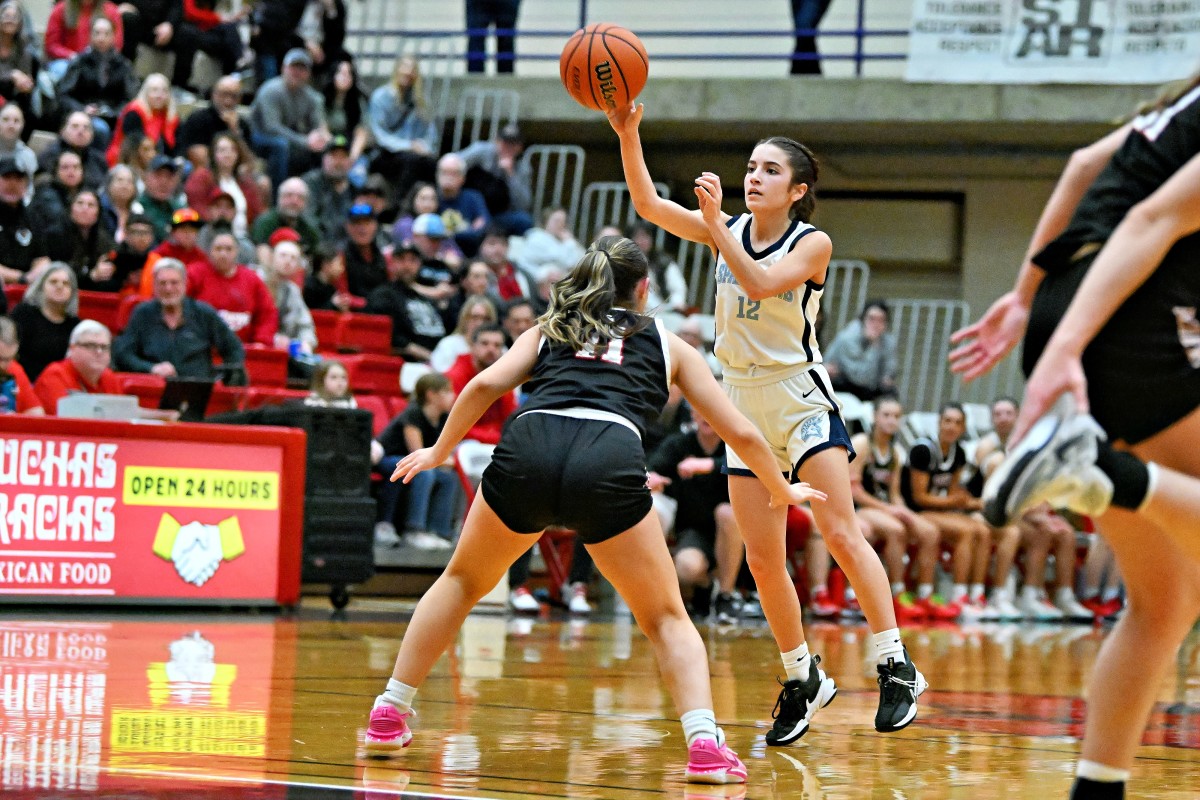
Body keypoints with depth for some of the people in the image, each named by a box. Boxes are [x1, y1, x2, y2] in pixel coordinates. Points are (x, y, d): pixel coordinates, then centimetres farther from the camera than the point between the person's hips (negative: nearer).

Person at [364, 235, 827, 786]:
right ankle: (704, 744, -7)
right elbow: (741, 434, 31)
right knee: (665, 618, 14)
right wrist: (782, 492, 48)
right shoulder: (667, 345, 29)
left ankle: (388, 717, 24)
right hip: (609, 465, -1)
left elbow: (486, 384, 13)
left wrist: (440, 451, 28)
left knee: (462, 581, 28)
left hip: (527, 449, 2)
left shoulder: (549, 329, 30)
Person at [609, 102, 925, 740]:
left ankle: (896, 668, -11)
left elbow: (759, 284, -25)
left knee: (840, 532, -16)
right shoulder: (728, 229, 4)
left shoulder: (812, 244, -8)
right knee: (762, 559, 2)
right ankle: (801, 680, 16)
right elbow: (648, 204, -5)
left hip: (801, 397, -5)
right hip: (743, 401, 5)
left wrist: (716, 222, -31)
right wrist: (628, 134, -18)